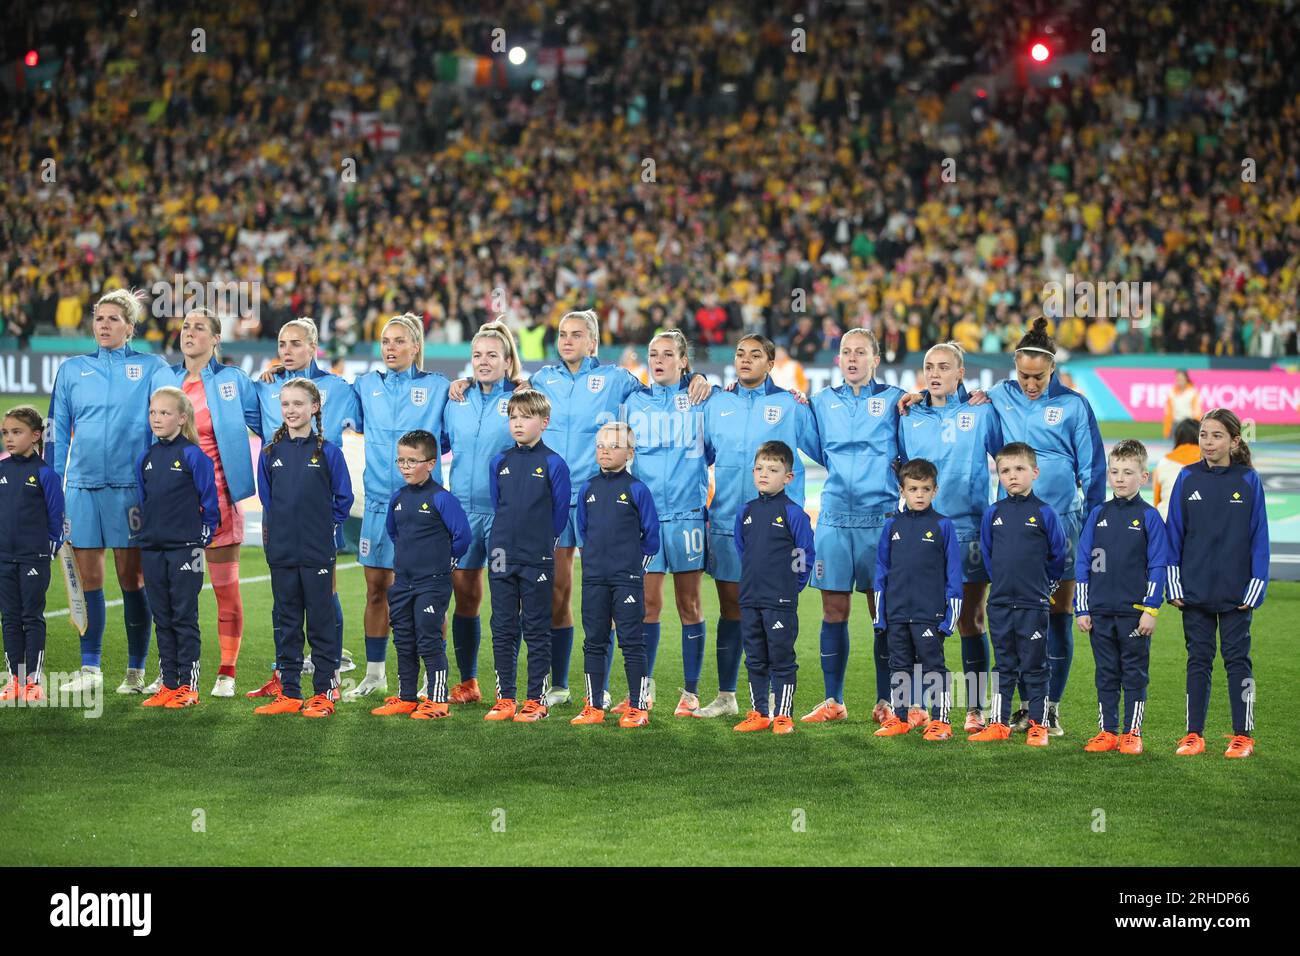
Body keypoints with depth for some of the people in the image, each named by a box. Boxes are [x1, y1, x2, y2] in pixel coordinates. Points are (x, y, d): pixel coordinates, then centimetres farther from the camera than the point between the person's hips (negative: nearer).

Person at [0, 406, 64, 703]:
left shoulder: (44, 472, -8)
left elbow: (56, 514, -5)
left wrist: (52, 547, -6)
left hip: (34, 557, -5)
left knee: (32, 617, 1)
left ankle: (33, 681, 6)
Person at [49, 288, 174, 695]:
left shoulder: (151, 367, 6)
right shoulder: (71, 370, 14)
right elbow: (57, 432, 15)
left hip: (129, 485, -3)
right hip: (81, 485, 3)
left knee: (131, 578, 0)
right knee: (88, 578, 4)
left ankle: (136, 671, 6)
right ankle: (90, 668, 12)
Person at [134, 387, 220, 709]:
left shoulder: (194, 456, -9)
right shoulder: (146, 459, 8)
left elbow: (210, 501, -6)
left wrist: (203, 536, -4)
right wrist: (146, 532, 13)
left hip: (184, 549, -6)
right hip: (152, 549, 6)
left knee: (184, 617, -1)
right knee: (162, 618, 9)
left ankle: (188, 685, 4)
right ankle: (168, 685, 15)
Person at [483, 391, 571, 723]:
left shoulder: (553, 464, -5)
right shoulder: (499, 463, 7)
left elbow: (560, 512, 0)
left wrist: (541, 543, 6)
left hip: (538, 560, -4)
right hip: (502, 557, 4)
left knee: (536, 631, 2)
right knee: (503, 630, 7)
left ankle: (537, 700, 7)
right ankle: (504, 698, 13)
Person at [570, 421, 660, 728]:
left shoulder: (637, 490, -5)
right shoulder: (587, 489, 8)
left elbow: (651, 535, 0)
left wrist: (634, 564, 3)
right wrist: (595, 559, 14)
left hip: (627, 578, -4)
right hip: (593, 578, 5)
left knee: (631, 642, -1)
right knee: (594, 642, 8)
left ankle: (638, 707, 3)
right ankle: (593, 707, 14)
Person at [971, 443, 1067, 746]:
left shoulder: (1044, 513, -6)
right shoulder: (993, 513, 4)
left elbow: (1058, 555, 3)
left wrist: (1042, 584, 9)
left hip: (1033, 605, -3)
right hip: (999, 604, 3)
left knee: (1034, 668, 3)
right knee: (1004, 667, 11)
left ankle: (1038, 726, 9)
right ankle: (999, 724, 16)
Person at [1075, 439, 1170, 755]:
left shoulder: (1149, 517, -2)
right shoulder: (1097, 515, 7)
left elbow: (1158, 566, -4)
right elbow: (1082, 563, 8)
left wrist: (1151, 610, -10)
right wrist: (1082, 609, 3)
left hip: (1135, 611, -3)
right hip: (1100, 612, 3)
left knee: (1134, 673, 4)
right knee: (1106, 674, 9)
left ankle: (1133, 734, 10)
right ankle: (1107, 732, 15)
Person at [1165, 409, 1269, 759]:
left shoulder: (1248, 480, -3)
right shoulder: (1187, 478, 1)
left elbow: (1259, 537, -1)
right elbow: (1174, 533, 4)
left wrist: (1255, 588, -5)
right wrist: (1174, 586, 0)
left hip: (1236, 593, -2)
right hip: (1194, 591, 2)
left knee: (1237, 658, 4)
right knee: (1198, 660, 8)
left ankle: (1243, 734, 11)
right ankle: (1194, 734, 13)